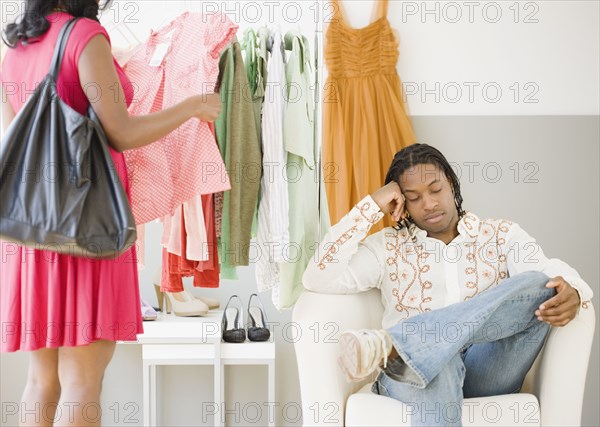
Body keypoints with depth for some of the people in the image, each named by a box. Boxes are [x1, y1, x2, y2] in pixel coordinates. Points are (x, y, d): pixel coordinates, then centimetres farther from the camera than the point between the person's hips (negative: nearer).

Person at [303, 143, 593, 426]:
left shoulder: (502, 235, 18)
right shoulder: (388, 247, 17)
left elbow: (553, 276, 0)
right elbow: (318, 280, 3)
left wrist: (571, 294, -27)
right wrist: (371, 207, 2)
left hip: (486, 371, 3)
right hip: (415, 366, -2)